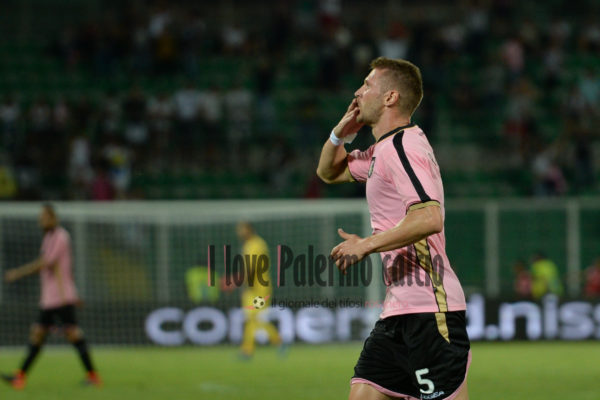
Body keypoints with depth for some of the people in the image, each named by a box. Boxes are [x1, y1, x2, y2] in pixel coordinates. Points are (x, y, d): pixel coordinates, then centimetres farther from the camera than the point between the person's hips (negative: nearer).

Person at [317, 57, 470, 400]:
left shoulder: (403, 146, -13)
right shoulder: (384, 150, 19)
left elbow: (429, 218, -26)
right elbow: (330, 172, 35)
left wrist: (368, 245, -20)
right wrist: (341, 132, 14)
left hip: (430, 310, -10)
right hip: (399, 308, 10)